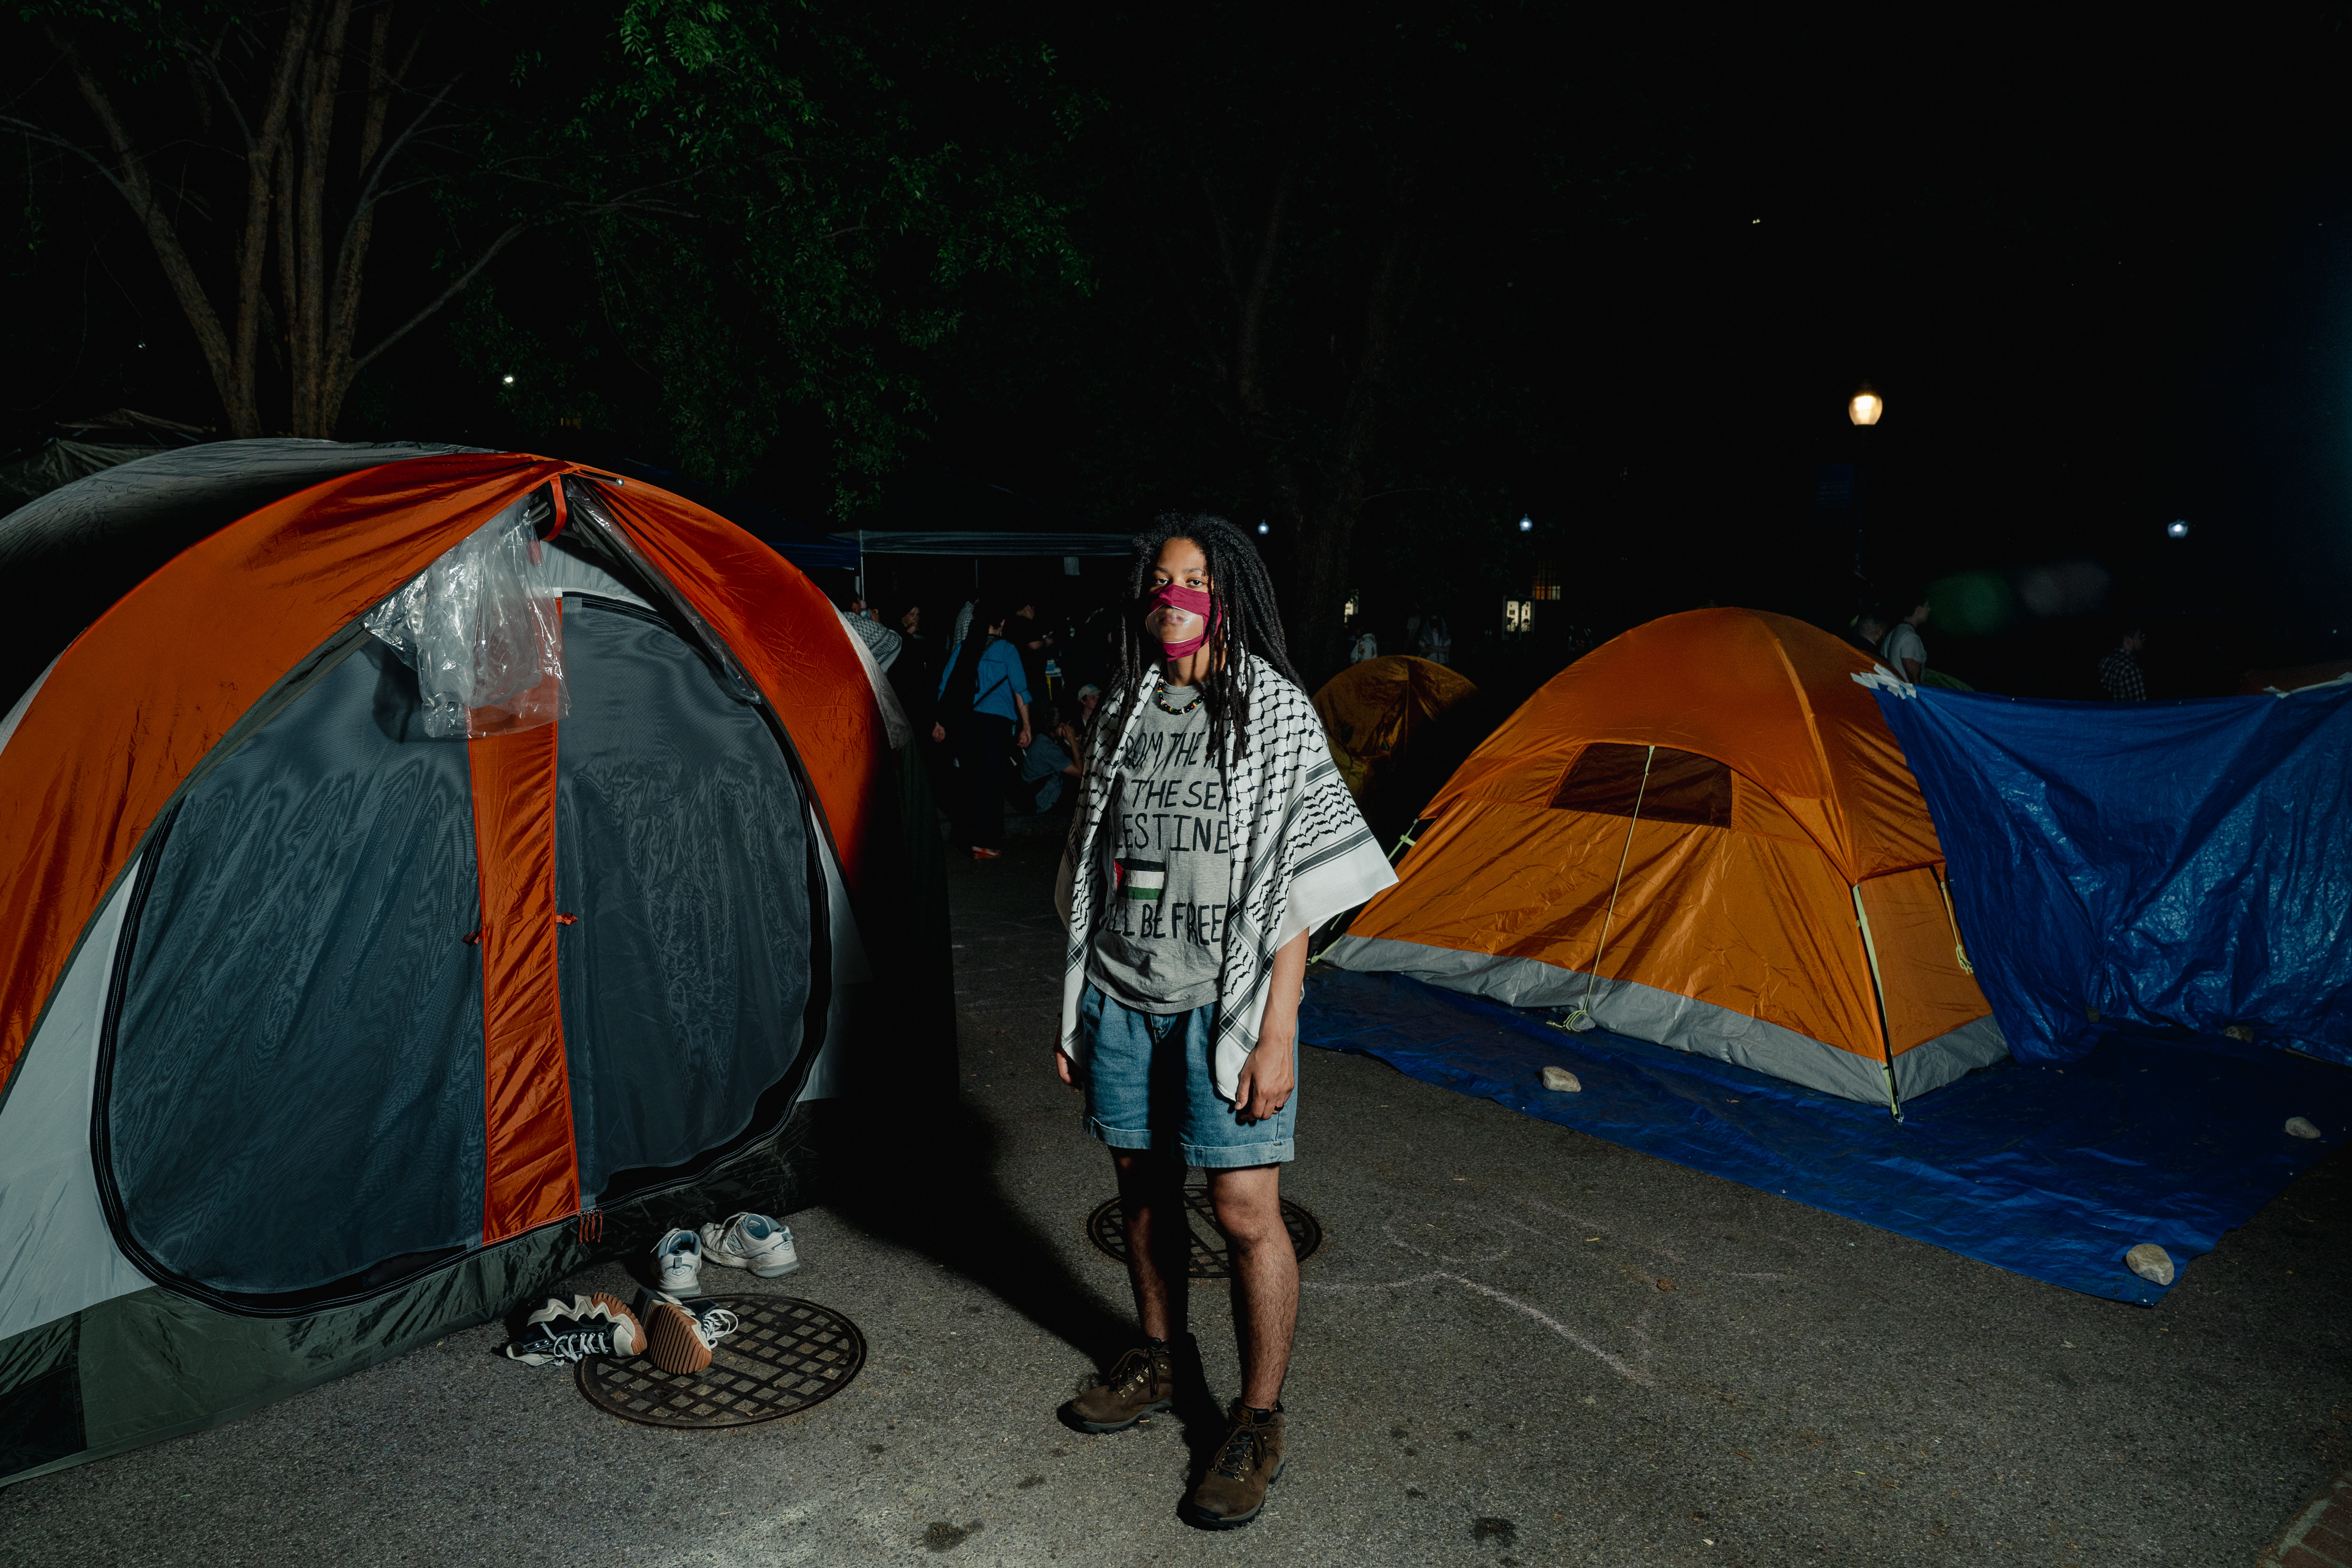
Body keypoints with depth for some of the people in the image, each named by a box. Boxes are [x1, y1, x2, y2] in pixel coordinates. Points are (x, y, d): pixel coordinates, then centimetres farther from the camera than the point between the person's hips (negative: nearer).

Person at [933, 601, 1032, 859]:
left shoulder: (962, 647, 8)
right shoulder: (1006, 649, -2)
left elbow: (945, 685, 9)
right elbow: (1020, 690, -5)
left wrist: (940, 721, 16)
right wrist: (1025, 727, -1)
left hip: (967, 721, 4)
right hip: (998, 719, -4)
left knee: (968, 777, 13)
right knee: (991, 779, -1)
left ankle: (967, 835, 24)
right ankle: (984, 843, -3)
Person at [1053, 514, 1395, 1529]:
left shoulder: (1276, 712, -7)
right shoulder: (1123, 713, 8)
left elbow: (1292, 889, -9)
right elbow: (1092, 874, 13)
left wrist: (1277, 1033, -14)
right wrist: (1076, 1006, 12)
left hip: (1221, 1003, -5)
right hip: (1121, 998, 5)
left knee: (1245, 1209, -2)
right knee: (1142, 1186, 16)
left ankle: (1258, 1422, 16)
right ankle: (1161, 1360, 39)